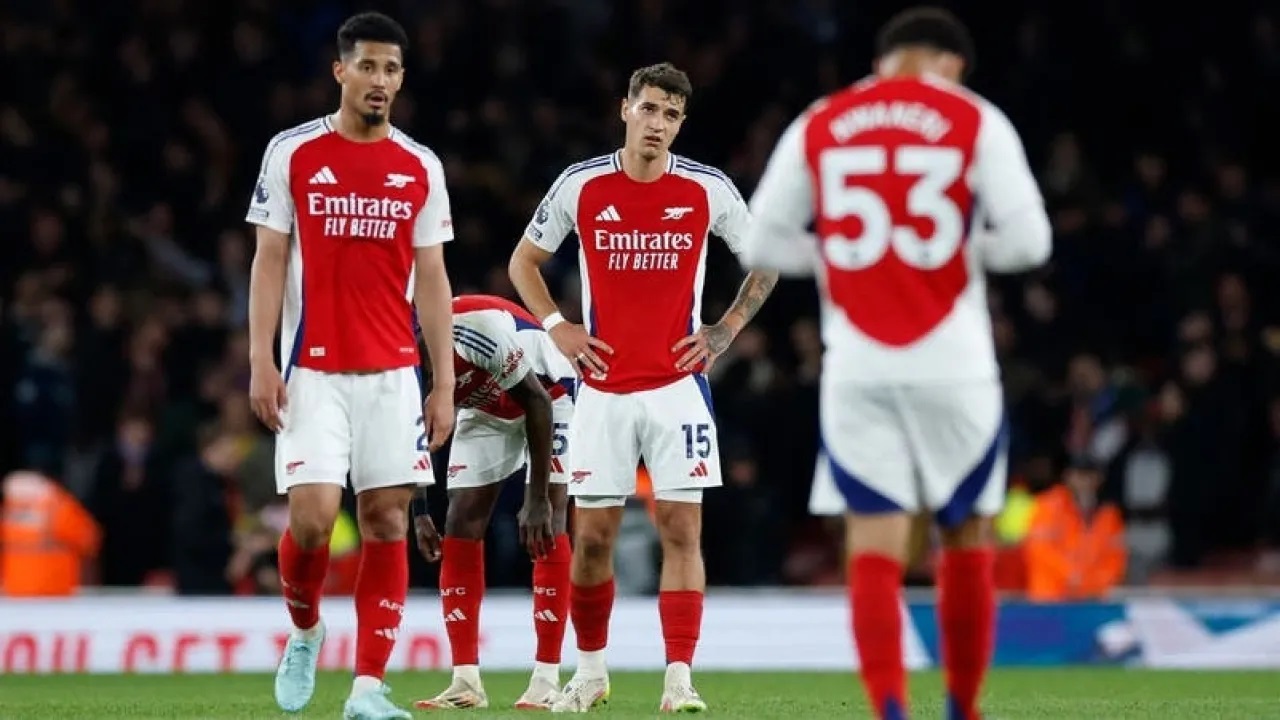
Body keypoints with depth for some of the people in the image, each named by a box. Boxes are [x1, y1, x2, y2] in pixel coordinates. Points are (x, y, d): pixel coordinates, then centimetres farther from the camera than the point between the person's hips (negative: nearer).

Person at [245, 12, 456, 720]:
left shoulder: (421, 168, 8)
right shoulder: (293, 154, 1)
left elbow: (432, 280, 9)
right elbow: (269, 261, 1)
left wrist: (444, 383, 4)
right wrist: (261, 361, -7)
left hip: (393, 372, 3)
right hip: (313, 370, -2)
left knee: (387, 521, -2)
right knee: (313, 516, -13)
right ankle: (304, 632, 16)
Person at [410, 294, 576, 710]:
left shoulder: (478, 328, -40)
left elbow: (538, 403, -27)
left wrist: (538, 498, -23)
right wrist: (419, 514, -2)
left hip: (549, 395, -6)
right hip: (487, 409, 6)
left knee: (547, 529, -15)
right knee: (460, 528, -4)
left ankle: (546, 680, -14)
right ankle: (466, 682, -3)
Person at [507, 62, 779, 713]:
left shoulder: (708, 190, -2)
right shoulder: (580, 187, -1)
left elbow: (767, 260, 11)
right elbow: (524, 261, 12)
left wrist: (726, 330, 2)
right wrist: (557, 327, 0)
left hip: (677, 386, -1)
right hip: (603, 389, 1)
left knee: (682, 530, -7)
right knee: (592, 535, 3)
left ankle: (679, 678, -5)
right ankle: (590, 670, 20)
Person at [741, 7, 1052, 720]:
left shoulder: (817, 127, 8)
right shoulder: (976, 123, 1)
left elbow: (764, 242, 9)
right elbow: (1027, 240, -6)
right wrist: (966, 247, 13)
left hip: (857, 369, 1)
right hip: (952, 366, -1)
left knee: (876, 549, 0)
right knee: (968, 539, 14)